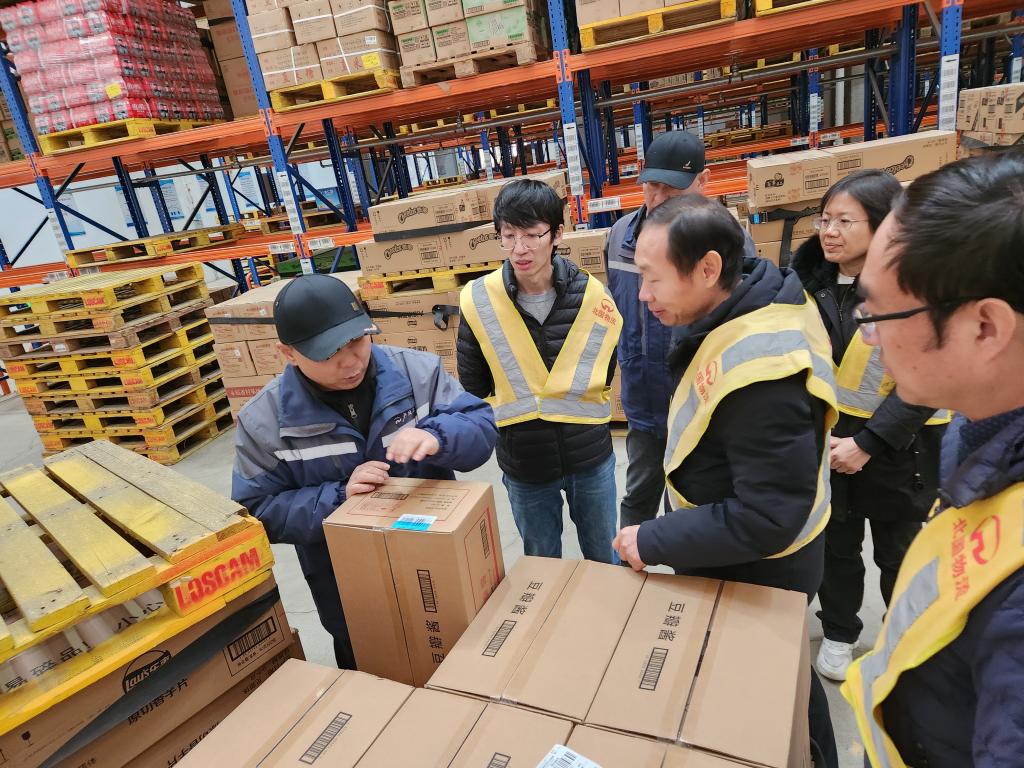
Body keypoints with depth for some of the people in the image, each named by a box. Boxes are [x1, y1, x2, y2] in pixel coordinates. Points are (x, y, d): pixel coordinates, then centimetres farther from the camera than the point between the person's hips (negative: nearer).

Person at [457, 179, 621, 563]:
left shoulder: (591, 293, -12)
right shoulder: (477, 300, -14)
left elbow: (605, 371, 4)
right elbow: (472, 384, 0)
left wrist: (582, 415, 4)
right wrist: (510, 417, 3)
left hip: (591, 458, 1)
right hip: (523, 466, 0)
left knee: (602, 558, 21)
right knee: (541, 566, 19)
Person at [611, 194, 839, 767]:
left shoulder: (758, 368, -36)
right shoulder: (766, 299, -7)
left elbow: (767, 519, -32)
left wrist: (653, 543, -24)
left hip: (755, 570, -9)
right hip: (756, 550, 9)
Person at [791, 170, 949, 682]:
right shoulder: (811, 281, -3)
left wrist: (869, 443, -23)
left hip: (897, 447, -4)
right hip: (827, 438, 4)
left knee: (899, 555, 17)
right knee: (836, 546, 18)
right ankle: (838, 634, 40)